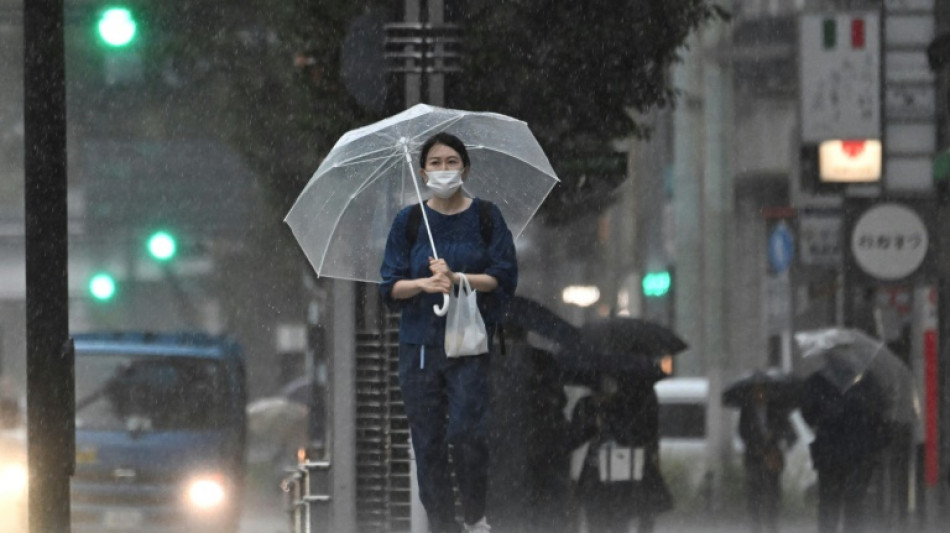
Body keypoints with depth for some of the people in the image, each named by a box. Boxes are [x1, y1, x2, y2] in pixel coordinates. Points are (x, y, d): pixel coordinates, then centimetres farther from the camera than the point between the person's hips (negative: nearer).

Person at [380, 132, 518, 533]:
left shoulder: (486, 217, 3)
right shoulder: (408, 221, 6)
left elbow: (505, 277, -2)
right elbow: (390, 285, 3)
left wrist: (458, 279, -17)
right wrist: (424, 284, -17)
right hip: (420, 344, 2)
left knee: (467, 432, -15)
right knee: (428, 440, 1)